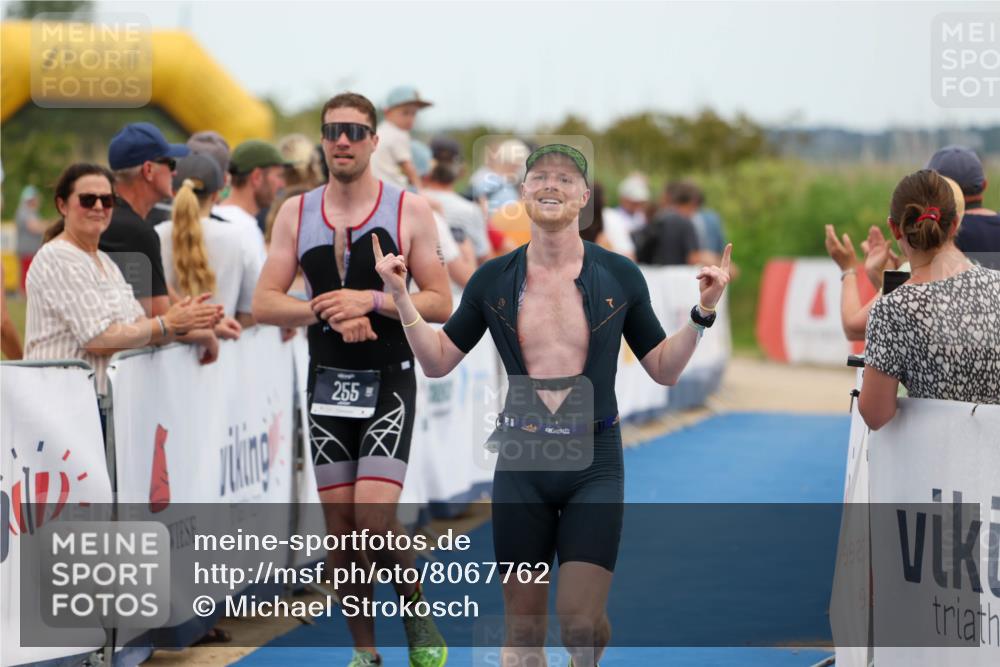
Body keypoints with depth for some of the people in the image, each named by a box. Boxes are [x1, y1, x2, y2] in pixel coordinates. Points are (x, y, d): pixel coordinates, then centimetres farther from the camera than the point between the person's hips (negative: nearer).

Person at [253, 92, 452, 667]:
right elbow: (264, 304, 2)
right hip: (328, 381, 3)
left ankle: (418, 611, 12)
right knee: (340, 524, 4)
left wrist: (370, 301, -18)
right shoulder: (296, 213, 5)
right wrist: (329, 312, -14)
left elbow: (441, 303, -4)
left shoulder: (409, 210, -3)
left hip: (389, 383, -3)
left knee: (374, 519, -15)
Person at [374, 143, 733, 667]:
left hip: (594, 460, -1)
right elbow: (438, 361, 8)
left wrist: (703, 313, -7)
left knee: (580, 621, -10)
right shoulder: (493, 279, 3)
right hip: (521, 462, 1)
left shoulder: (619, 276, 0)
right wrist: (400, 296, -2)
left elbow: (664, 369, 6)